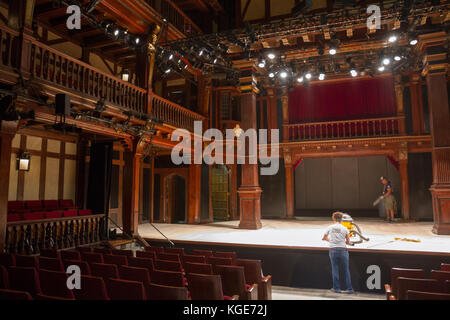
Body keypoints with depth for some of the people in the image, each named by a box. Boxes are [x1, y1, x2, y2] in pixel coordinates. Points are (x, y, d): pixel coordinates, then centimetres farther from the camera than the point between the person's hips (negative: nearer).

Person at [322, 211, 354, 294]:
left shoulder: (330, 227, 2)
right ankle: (349, 288, 14)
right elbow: (348, 242, 6)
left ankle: (336, 288, 13)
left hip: (333, 250, 0)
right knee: (346, 270, 10)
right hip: (343, 250, 0)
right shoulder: (345, 229, 0)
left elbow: (324, 238, 11)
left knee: (335, 270, 9)